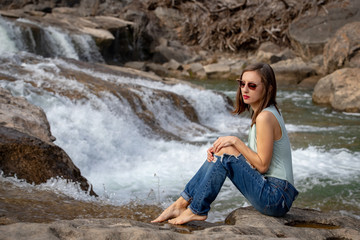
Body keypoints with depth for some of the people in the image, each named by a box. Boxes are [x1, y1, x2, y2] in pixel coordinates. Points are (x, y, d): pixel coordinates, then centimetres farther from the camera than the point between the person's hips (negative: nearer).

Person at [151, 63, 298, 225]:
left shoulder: (265, 117, -18)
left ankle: (197, 210, -6)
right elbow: (254, 156, 11)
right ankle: (181, 204, 4)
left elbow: (262, 165, -19)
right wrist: (218, 150, -3)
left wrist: (235, 141, -14)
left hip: (276, 198, -9)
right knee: (218, 154, 4)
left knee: (225, 152, -16)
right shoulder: (263, 112, 12)